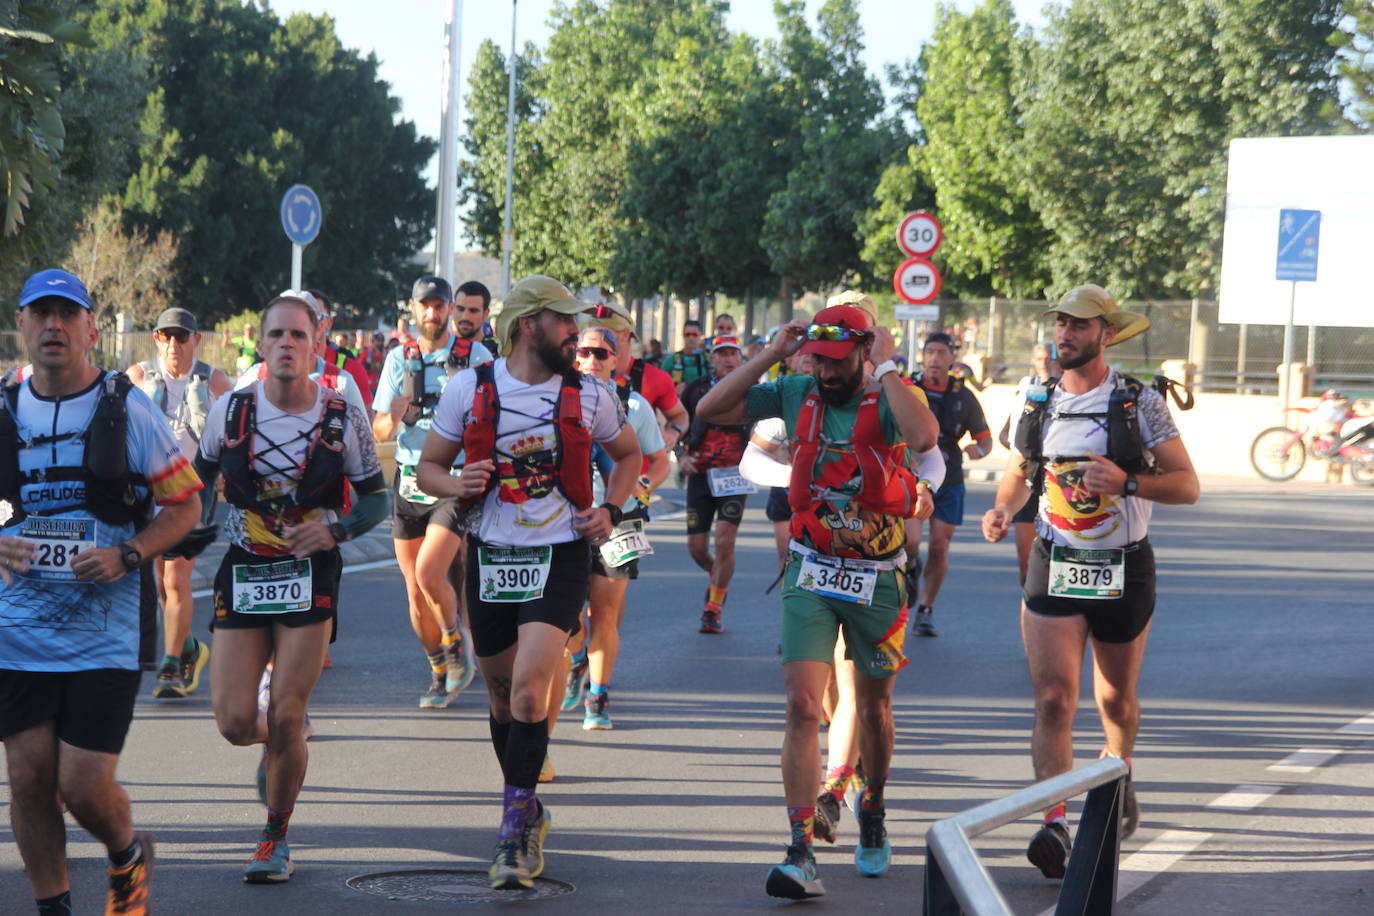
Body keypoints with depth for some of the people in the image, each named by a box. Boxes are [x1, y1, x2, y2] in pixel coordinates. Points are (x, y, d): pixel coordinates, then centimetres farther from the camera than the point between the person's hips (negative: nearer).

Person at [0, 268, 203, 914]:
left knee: (85, 788, -5)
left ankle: (127, 855, 29)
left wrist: (127, 556, -15)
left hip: (105, 631, -3)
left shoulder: (129, 410, -3)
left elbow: (184, 506, 2)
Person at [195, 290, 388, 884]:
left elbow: (376, 496, 3)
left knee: (285, 719, -7)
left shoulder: (344, 419, -5)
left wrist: (336, 529, -15)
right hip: (242, 573, 2)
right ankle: (276, 747, 34)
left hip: (311, 577, -2)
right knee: (234, 723, -5)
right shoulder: (231, 410, -2)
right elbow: (201, 476, 14)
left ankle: (276, 839, 15)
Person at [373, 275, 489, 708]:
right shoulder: (399, 359, 8)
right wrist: (393, 420, -18)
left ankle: (457, 641, 7)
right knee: (415, 591, 5)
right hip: (410, 483, 4)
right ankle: (440, 672, 24)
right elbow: (379, 431, 4)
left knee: (429, 574, -21)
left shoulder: (476, 357, -1)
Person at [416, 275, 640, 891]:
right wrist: (457, 485, -14)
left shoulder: (590, 395, 1)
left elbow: (629, 454, 19)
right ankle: (530, 815, 33)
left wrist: (610, 511, 3)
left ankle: (515, 828, -12)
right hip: (491, 556, 2)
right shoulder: (469, 389, -1)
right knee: (503, 697, 13)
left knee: (530, 686, -19)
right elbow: (428, 467, 8)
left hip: (560, 556, -2)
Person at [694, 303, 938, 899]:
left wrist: (886, 366, -24)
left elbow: (923, 437, -34)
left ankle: (873, 813, 40)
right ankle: (801, 851, -14)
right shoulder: (797, 394, 0)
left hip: (876, 579, -1)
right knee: (802, 707, -11)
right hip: (810, 576, 1)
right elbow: (709, 410, -1)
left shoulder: (890, 398, -10)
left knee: (874, 708, 15)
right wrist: (771, 355, -7)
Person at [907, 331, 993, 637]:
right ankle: (911, 567, 20)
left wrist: (978, 449, -15)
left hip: (948, 482, 2)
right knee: (910, 541, -17)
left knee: (939, 548, 1)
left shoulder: (963, 396, 3)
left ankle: (926, 610, 16)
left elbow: (984, 438, 7)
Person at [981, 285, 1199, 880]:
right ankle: (1055, 825, -18)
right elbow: (1018, 473, 20)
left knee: (1115, 700, 15)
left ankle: (1117, 774, 46)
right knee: (1053, 698, -13)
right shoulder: (1037, 406, 5)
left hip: (1124, 571, -1)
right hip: (1053, 569, 1)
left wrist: (1127, 482, -24)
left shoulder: (1140, 404, -5)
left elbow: (1187, 486, -7)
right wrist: (1001, 510, -2)